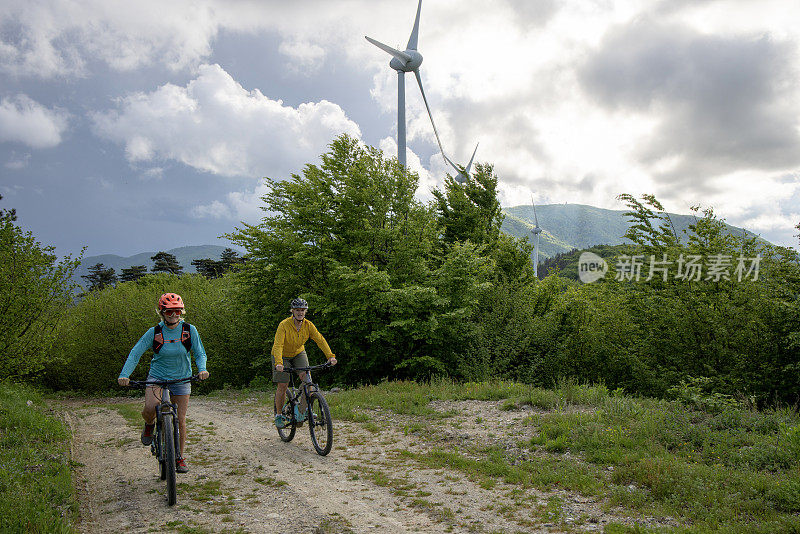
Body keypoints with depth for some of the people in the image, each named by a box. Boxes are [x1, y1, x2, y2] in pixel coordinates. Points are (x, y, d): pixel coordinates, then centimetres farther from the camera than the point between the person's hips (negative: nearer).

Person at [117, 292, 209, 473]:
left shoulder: (189, 330, -9)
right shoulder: (154, 332, -10)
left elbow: (199, 353, -3)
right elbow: (135, 353, -10)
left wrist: (202, 369, -24)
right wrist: (124, 374, -24)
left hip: (181, 379, 1)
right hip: (157, 376, -1)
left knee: (180, 420, 1)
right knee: (150, 407, -28)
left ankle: (180, 457, 21)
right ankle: (149, 424, 10)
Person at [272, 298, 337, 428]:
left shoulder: (308, 325, -16)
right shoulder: (284, 325, -26)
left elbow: (320, 340, -20)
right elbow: (278, 345, -35)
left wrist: (331, 356, -32)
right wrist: (278, 363, -49)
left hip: (299, 354, 3)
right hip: (283, 355, -3)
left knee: (306, 377, -20)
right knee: (282, 386, -5)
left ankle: (302, 410, -6)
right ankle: (279, 415, 15)